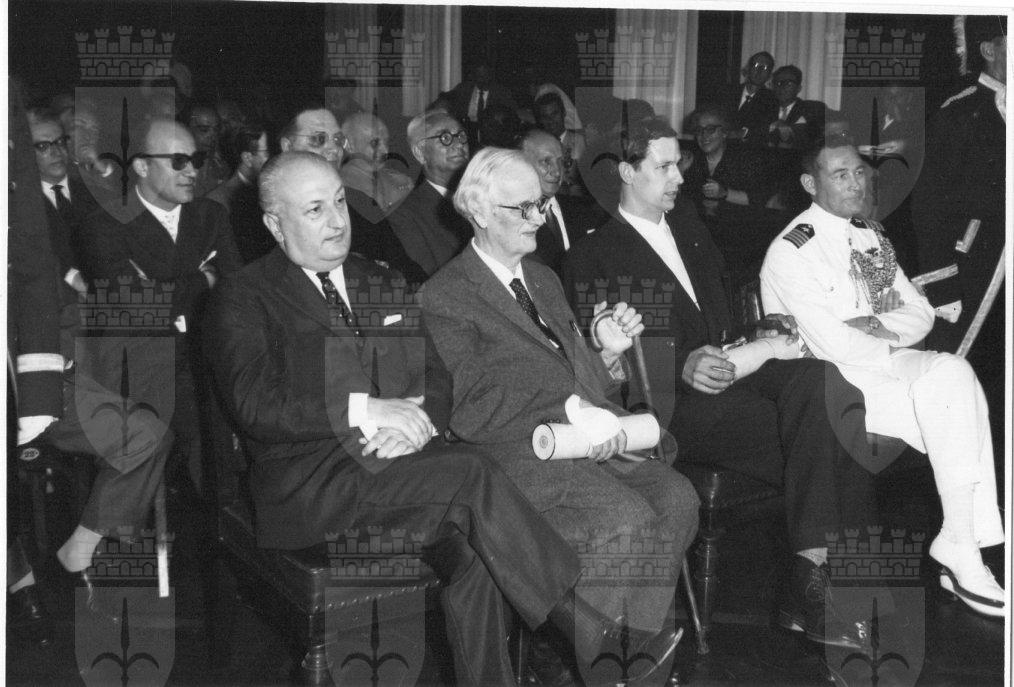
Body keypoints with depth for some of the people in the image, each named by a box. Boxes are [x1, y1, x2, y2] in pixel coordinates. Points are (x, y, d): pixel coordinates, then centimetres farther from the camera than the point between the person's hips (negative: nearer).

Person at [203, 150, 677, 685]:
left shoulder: (381, 285, 22)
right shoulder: (244, 298, 4)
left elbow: (432, 381, 16)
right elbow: (252, 404, -11)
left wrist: (416, 422, -8)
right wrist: (364, 410, -18)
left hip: (396, 460, 5)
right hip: (309, 479, -5)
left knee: (470, 552, -26)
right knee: (470, 471, -26)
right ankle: (571, 616, -17)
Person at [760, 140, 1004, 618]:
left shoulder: (871, 239, 16)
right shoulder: (791, 251, -10)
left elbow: (921, 313, 13)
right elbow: (830, 343, -18)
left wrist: (881, 327, -8)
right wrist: (908, 361, -8)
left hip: (884, 364, 7)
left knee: (952, 372, -21)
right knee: (950, 395, -22)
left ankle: (960, 546, -20)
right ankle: (960, 547, -14)